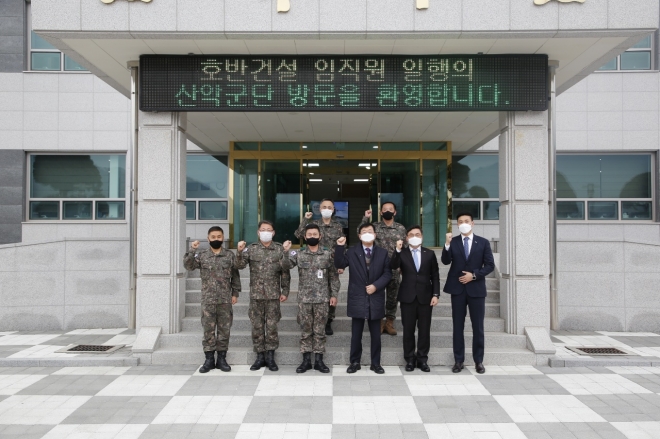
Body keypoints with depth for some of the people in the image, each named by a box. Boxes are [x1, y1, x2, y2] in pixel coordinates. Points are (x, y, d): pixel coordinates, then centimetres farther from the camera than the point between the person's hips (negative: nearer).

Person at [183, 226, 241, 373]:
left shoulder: (230, 255, 4)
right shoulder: (201, 255, 4)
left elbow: (235, 276, 6)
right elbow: (188, 266, -9)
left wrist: (235, 293, 2)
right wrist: (192, 250, -19)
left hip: (225, 300, 0)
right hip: (207, 300, 0)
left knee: (224, 330, 6)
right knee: (208, 330, 5)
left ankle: (221, 358, 16)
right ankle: (209, 359, 14)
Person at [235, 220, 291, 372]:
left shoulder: (280, 249, 2)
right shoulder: (251, 249, 4)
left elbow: (285, 272, 3)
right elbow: (240, 265, -6)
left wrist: (285, 291, -1)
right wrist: (239, 252, -23)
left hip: (273, 295, -1)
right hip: (256, 294, 1)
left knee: (272, 326, 2)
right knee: (257, 326, 6)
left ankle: (270, 356, 13)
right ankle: (260, 356, 16)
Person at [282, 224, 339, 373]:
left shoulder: (327, 254, 2)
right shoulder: (299, 254, 3)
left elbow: (333, 276, 4)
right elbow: (286, 266, -11)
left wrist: (334, 294, -2)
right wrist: (286, 252, -28)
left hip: (322, 299, 0)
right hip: (304, 299, 0)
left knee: (320, 330, 6)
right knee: (305, 330, 7)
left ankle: (319, 360, 15)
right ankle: (306, 360, 15)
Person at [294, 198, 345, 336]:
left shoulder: (338, 226, 4)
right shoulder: (313, 223, 2)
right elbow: (298, 235, -11)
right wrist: (305, 219, -14)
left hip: (333, 264, 1)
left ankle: (329, 322, 16)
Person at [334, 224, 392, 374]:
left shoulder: (383, 253, 5)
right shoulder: (352, 251, 4)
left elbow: (387, 273, 1)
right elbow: (340, 264, -6)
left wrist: (376, 285, -13)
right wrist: (340, 247, -17)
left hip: (375, 299, 1)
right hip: (358, 299, -1)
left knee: (376, 334, 9)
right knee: (356, 334, 7)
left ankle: (376, 363, 20)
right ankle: (355, 362, 19)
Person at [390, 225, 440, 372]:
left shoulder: (430, 254, 6)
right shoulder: (402, 254, 3)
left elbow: (435, 276, 5)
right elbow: (393, 266, -15)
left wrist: (435, 294, -3)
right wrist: (398, 250, -24)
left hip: (425, 297, 1)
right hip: (408, 297, -1)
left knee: (424, 330, 5)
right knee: (408, 330, 5)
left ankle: (422, 359, 16)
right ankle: (410, 359, 15)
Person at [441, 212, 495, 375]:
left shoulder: (483, 242, 3)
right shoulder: (453, 242, 4)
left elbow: (490, 265, 0)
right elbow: (445, 261, -9)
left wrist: (474, 275, -12)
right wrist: (447, 244, -23)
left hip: (476, 288, 0)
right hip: (457, 288, 0)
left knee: (478, 326, 5)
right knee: (458, 326, 5)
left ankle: (478, 361, 16)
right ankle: (458, 360, 13)